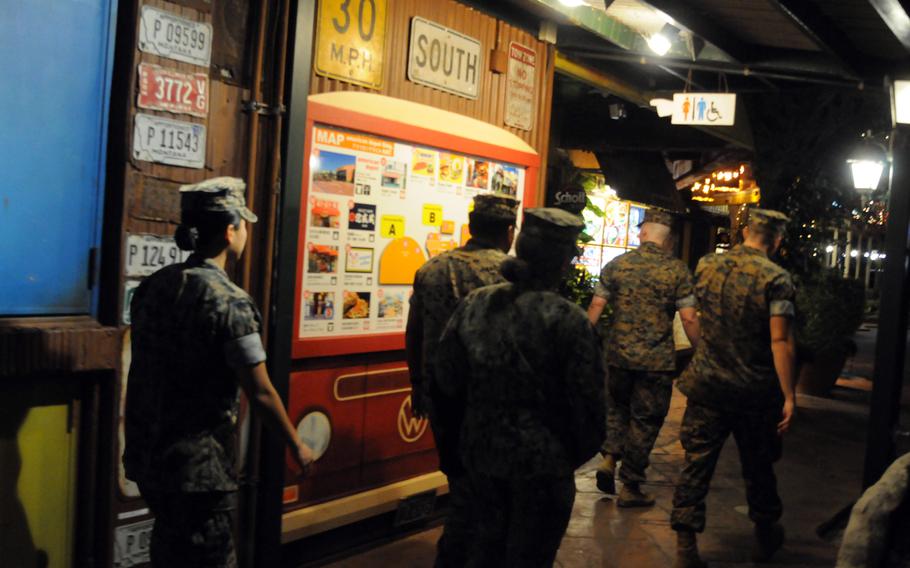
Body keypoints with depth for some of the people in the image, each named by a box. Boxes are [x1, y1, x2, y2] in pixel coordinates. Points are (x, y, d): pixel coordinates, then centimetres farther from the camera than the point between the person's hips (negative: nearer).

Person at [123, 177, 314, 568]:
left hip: (145, 455, 8)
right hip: (198, 466, -7)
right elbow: (261, 393, -16)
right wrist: (296, 445, -2)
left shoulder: (151, 287, 2)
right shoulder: (229, 301, -20)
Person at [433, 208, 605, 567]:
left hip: (481, 452, 5)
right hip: (542, 461, -5)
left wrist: (461, 434, 17)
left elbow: (446, 380, 2)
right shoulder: (566, 319, -20)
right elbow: (587, 399, -15)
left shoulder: (474, 304, -4)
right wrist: (581, 451, 3)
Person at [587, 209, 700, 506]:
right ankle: (630, 486, 14)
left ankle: (609, 457, 8)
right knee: (645, 420, 8)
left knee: (617, 406, 26)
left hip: (618, 354, 2)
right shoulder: (678, 271, -6)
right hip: (657, 359, -2)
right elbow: (689, 319, -10)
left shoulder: (616, 265, 0)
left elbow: (595, 308, 0)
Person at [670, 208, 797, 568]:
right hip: (755, 392, -2)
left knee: (697, 464, 5)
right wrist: (789, 397, -14)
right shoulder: (776, 278, -13)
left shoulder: (707, 266, 0)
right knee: (758, 467, 16)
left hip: (706, 386, 2)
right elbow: (780, 341, -18)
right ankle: (766, 536, 35)